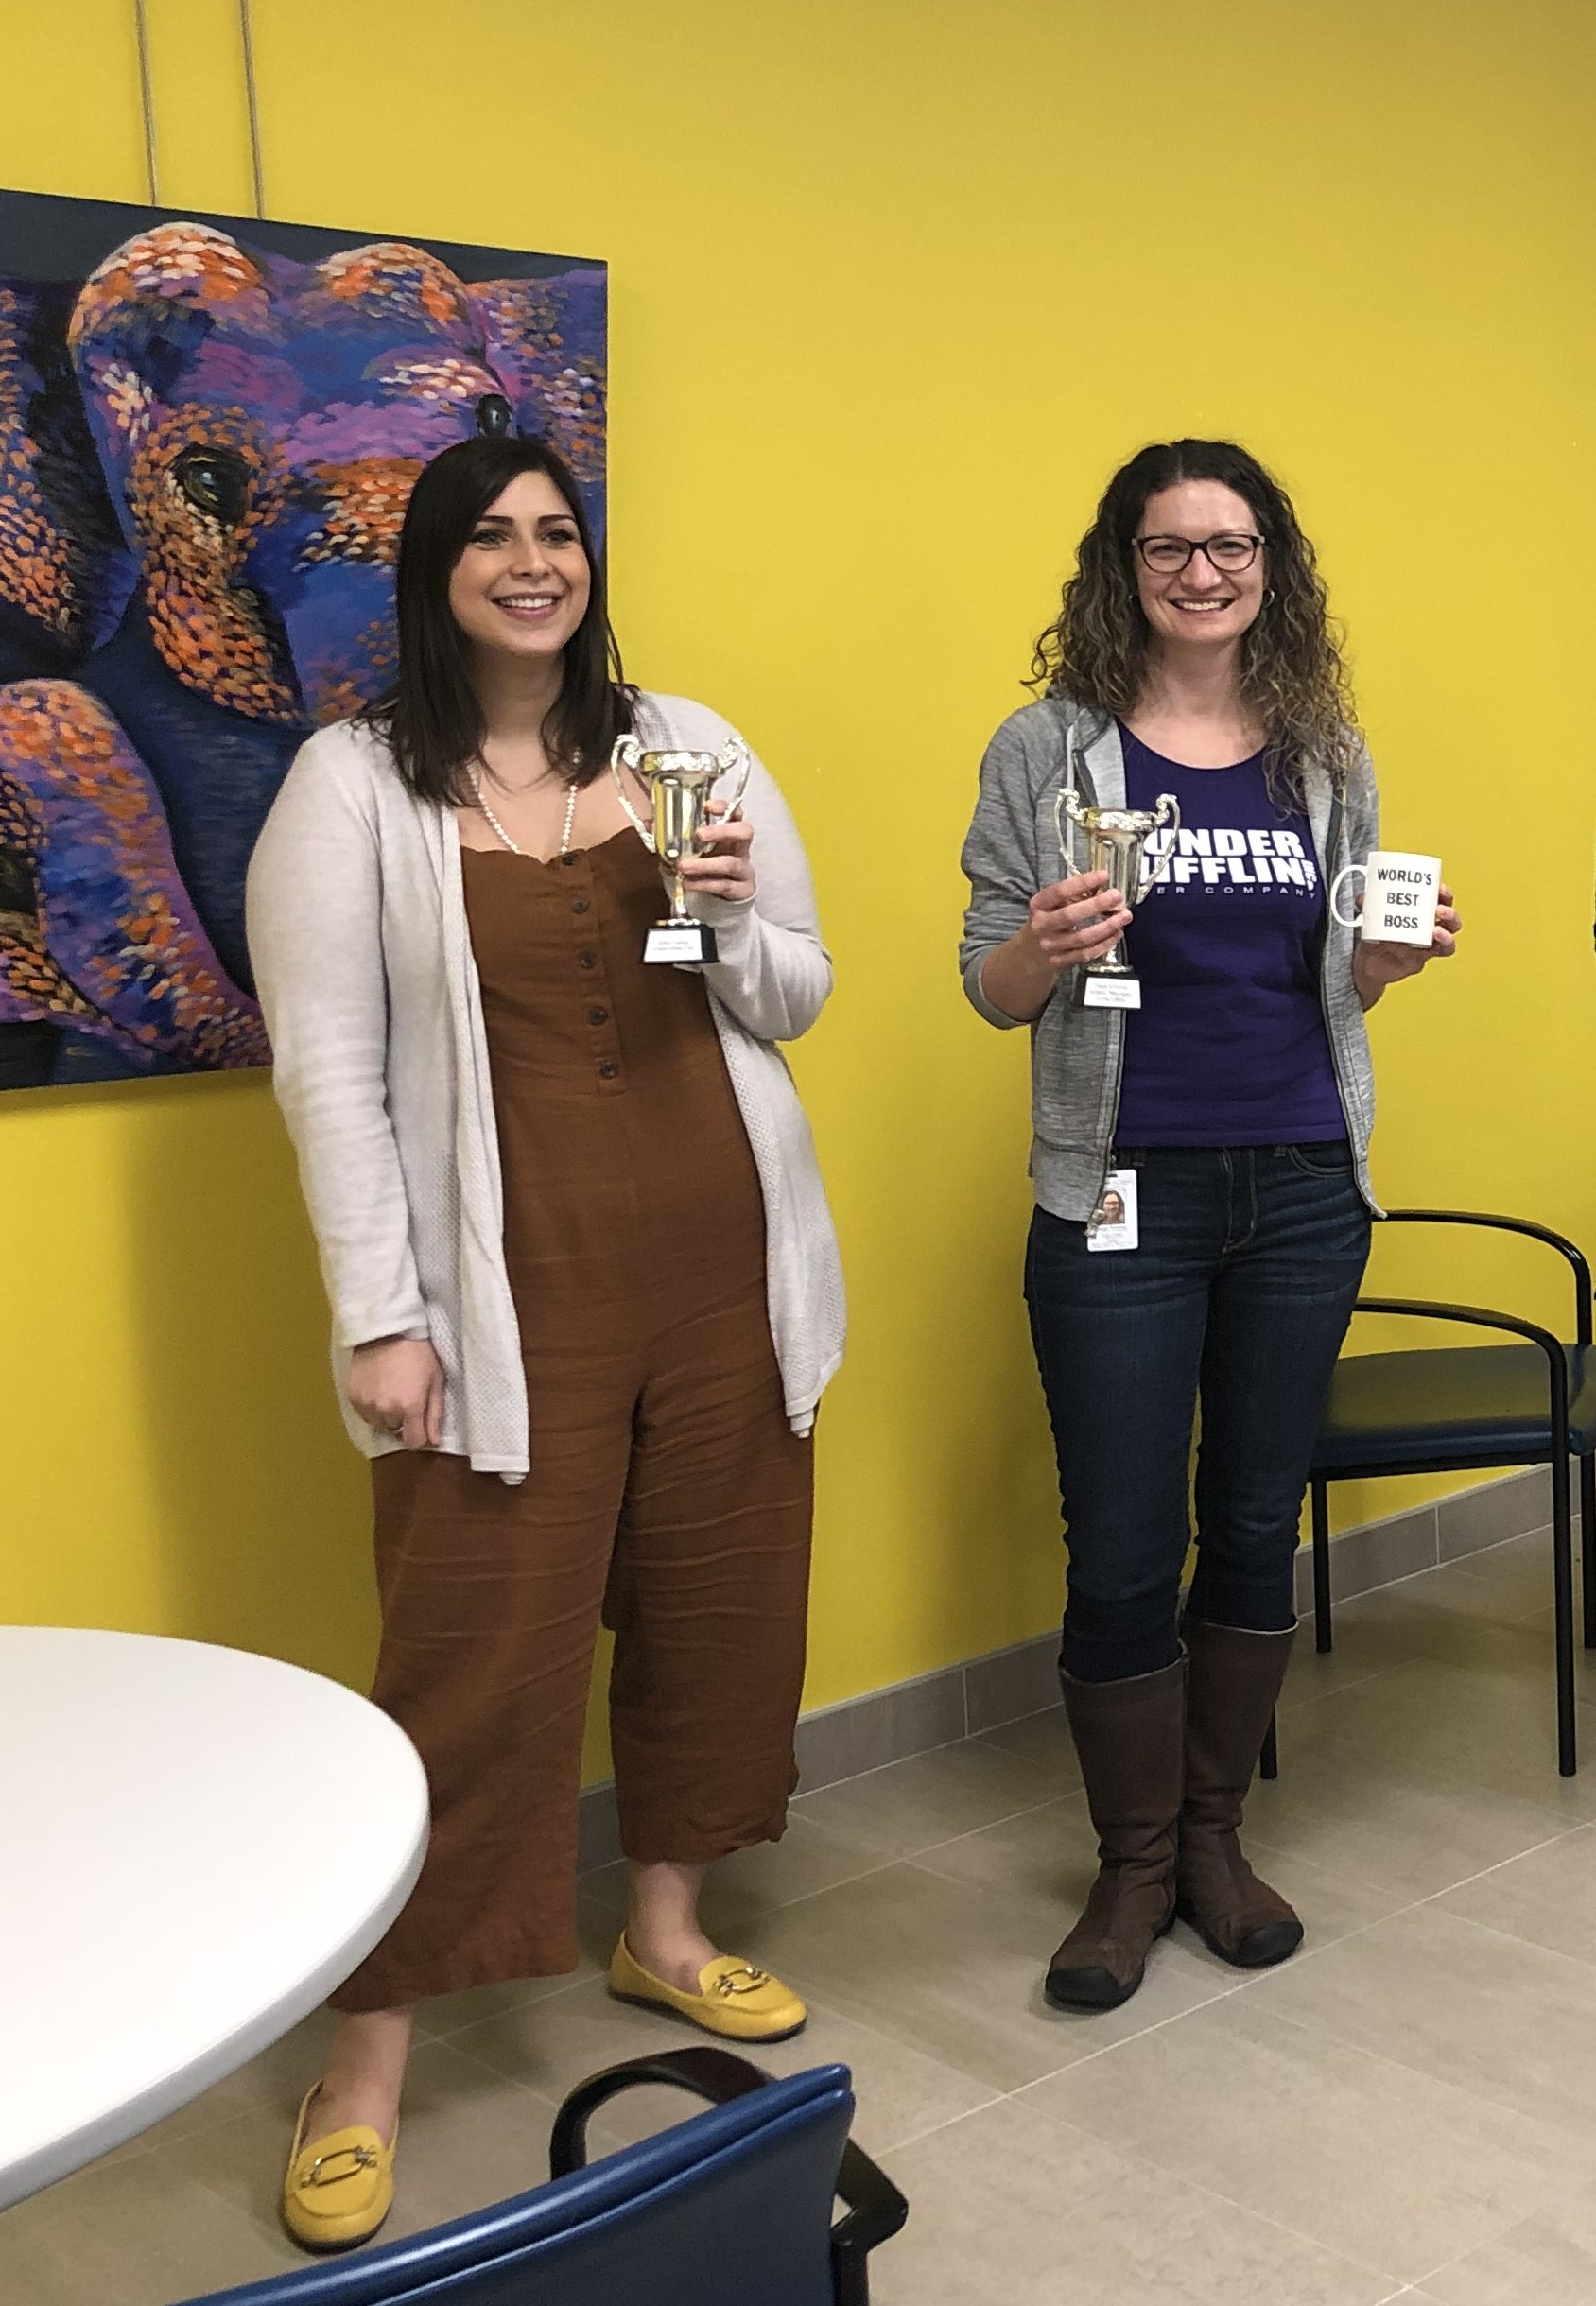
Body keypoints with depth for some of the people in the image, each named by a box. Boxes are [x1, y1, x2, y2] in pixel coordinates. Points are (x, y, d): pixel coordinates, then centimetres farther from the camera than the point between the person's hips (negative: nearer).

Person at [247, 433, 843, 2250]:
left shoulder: (686, 747, 9)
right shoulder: (354, 783, -3)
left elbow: (795, 1000, 12)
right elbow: (328, 1070, -6)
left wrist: (730, 919, -10)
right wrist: (379, 1318, -11)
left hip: (724, 1274, 5)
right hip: (514, 1295, -4)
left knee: (712, 1601, 13)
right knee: (472, 1656, -3)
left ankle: (666, 1926, 36)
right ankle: (367, 2058, 12)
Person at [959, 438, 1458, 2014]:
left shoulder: (1326, 751, 8)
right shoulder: (1050, 748, -2)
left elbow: (1334, 977, 15)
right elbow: (988, 987, -1)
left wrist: (1394, 956, -6)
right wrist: (1044, 953, -22)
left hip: (1302, 1190, 3)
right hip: (1124, 1198, -3)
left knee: (1256, 1527, 12)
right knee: (1124, 1555, 2)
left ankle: (1214, 1835, 31)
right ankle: (1133, 1866, 23)